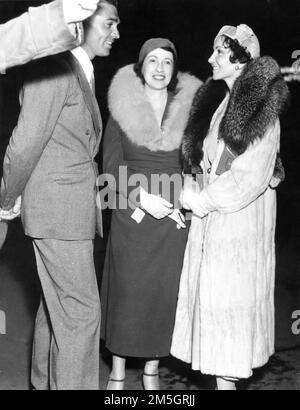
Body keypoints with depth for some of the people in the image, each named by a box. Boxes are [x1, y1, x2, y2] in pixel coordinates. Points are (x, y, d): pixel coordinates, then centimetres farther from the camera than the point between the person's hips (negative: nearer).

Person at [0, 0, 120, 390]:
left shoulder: (83, 72, 15)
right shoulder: (55, 68, -15)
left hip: (74, 209, 9)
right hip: (59, 210, -9)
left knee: (57, 305, 19)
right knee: (81, 310, -4)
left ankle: (44, 381, 34)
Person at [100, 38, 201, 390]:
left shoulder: (189, 108, 4)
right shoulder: (123, 108, 2)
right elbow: (112, 166, -2)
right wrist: (142, 198, -15)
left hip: (175, 216, 1)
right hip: (131, 216, -1)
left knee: (165, 293, 6)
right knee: (125, 292, 3)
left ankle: (151, 371, 24)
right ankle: (117, 374, 19)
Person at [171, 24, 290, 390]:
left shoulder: (260, 109, -12)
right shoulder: (220, 102, 10)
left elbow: (250, 179, -17)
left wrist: (197, 198, -11)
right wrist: (199, 194, 1)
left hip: (241, 219, -7)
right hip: (211, 218, 7)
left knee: (228, 301, 0)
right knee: (211, 298, 10)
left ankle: (226, 379, 13)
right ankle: (223, 377, 21)